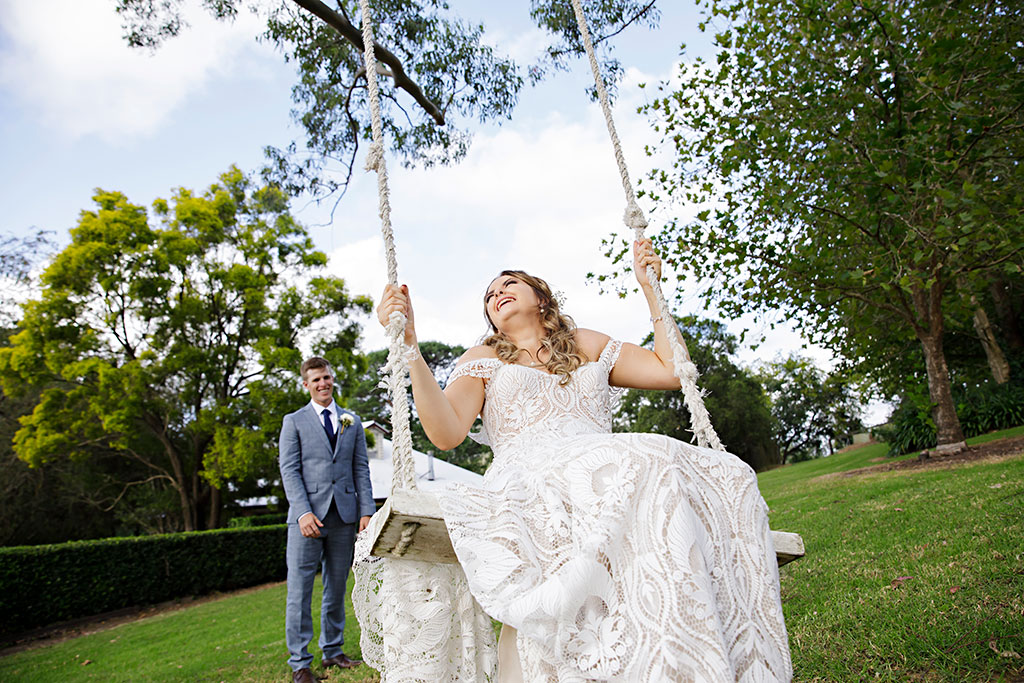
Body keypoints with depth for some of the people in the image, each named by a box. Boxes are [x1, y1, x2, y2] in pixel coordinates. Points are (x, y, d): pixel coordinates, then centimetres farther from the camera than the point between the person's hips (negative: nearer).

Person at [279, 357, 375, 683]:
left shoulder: (352, 421, 14)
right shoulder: (294, 422, 6)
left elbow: (361, 469, 11)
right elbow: (289, 470, -2)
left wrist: (366, 510, 0)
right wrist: (303, 512, -14)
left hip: (344, 517, 3)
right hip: (308, 516, -2)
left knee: (336, 588, 11)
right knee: (299, 591, -1)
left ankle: (332, 652, 24)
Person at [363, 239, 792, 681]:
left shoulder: (587, 346, 29)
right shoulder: (484, 359, 20)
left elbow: (673, 370, 20)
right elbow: (447, 432, 1)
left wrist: (650, 287, 22)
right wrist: (408, 345, -7)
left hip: (609, 479, 4)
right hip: (529, 483, -4)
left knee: (726, 479, -24)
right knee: (647, 462, -34)